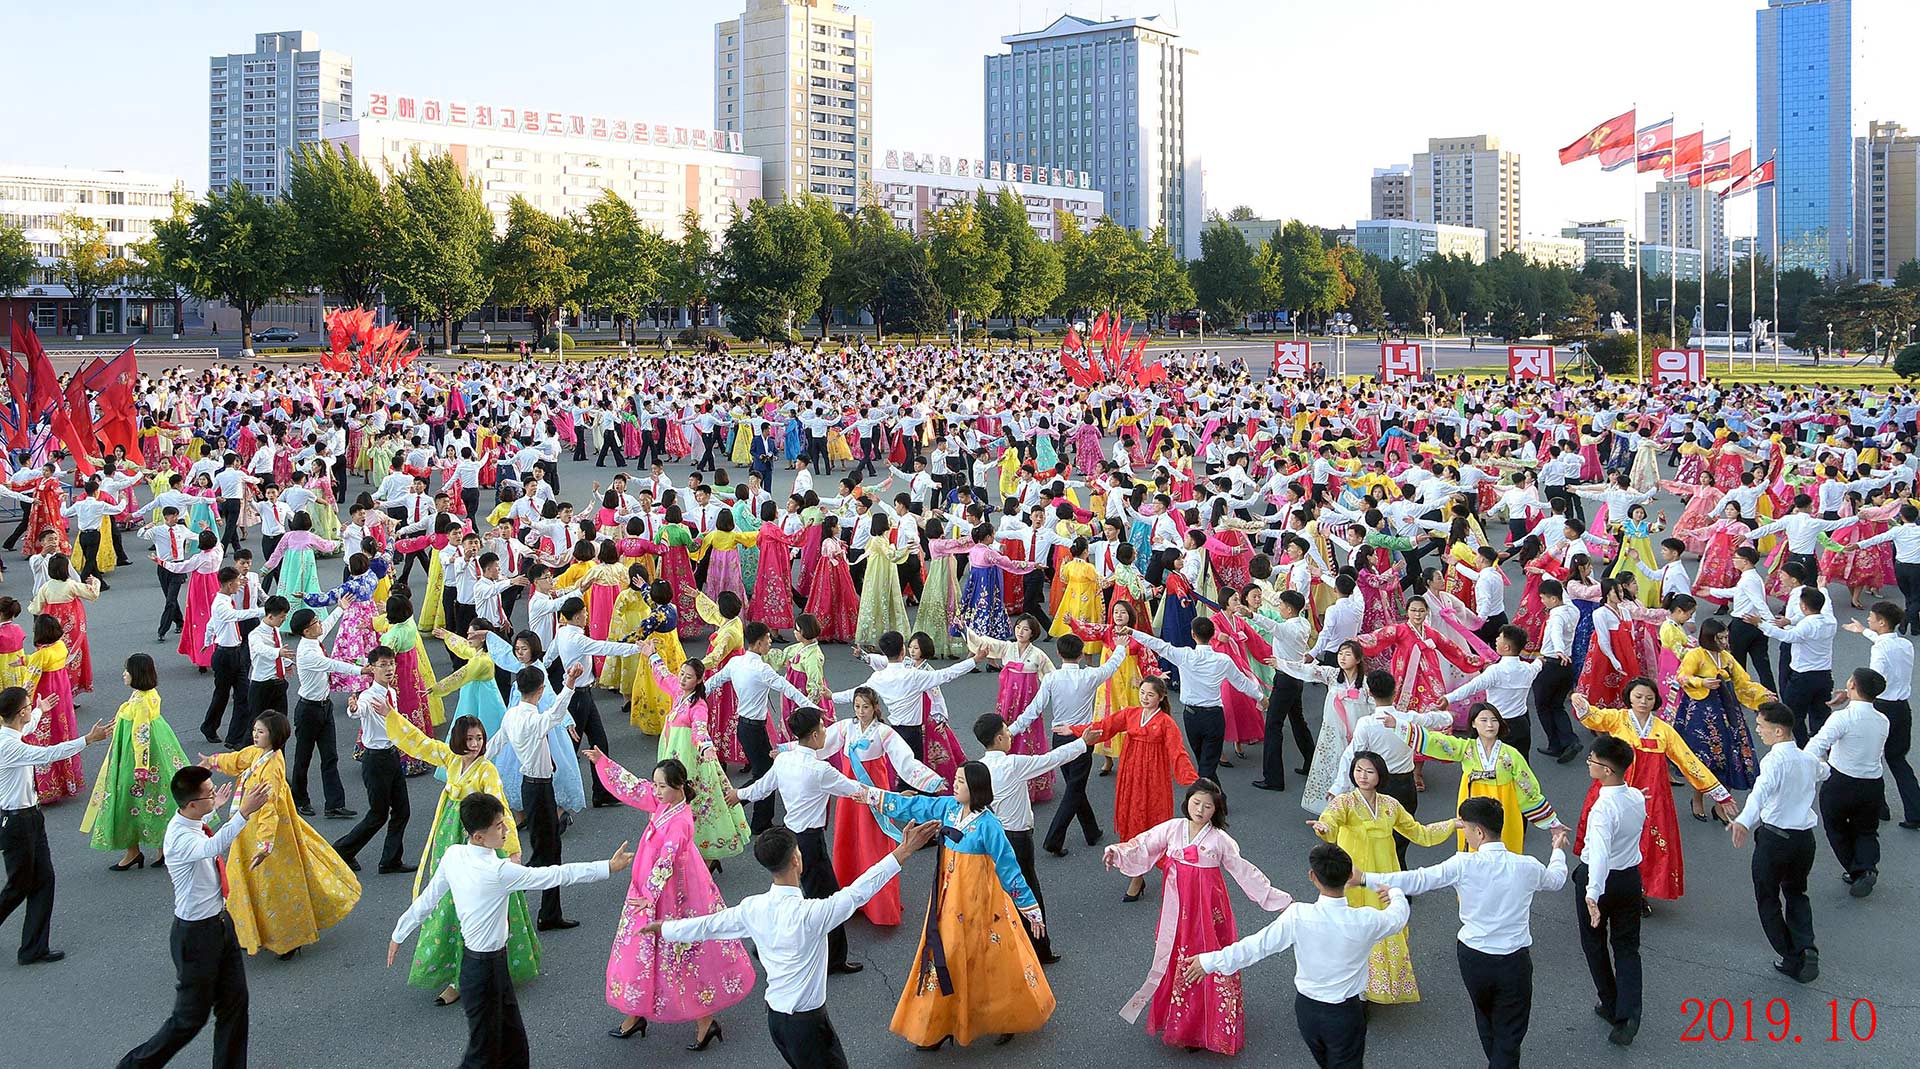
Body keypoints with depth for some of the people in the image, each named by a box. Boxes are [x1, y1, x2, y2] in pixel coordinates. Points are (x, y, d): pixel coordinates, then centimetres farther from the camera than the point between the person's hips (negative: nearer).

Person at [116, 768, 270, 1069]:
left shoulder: (195, 821, -2)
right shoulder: (180, 837, -30)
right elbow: (214, 847, -54)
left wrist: (213, 809, 29)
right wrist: (244, 812, -64)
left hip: (220, 920, 9)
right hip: (197, 933, -9)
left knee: (235, 1001, 14)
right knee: (191, 1017, 6)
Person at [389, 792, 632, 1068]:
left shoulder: (453, 854, -6)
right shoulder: (499, 872, -28)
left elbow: (427, 899, 5)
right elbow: (555, 876, -23)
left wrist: (399, 934, 21)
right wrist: (608, 867, -15)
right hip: (485, 969, -8)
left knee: (514, 1045, 20)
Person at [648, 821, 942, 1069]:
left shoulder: (753, 908, -7)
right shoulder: (809, 914, -27)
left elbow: (708, 925, 5)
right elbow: (858, 892, -27)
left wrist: (663, 928, 23)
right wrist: (904, 852, -27)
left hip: (775, 1015, 7)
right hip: (807, 1022, -7)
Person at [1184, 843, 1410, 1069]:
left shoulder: (1297, 916, -24)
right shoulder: (1365, 921, -22)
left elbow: (1258, 944, -15)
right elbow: (1398, 917, 2)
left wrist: (1211, 960, -2)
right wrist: (1395, 895, 27)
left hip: (1306, 1008, 2)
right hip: (1344, 1015, -2)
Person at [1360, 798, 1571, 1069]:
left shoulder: (1464, 865, -18)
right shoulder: (1527, 867, -9)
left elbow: (1417, 881, -19)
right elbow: (1556, 880, 14)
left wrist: (1365, 879, -13)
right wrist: (1558, 850, 36)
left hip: (1473, 958, 1)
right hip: (1514, 963, -1)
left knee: (1485, 1019, 28)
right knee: (1509, 1036, 8)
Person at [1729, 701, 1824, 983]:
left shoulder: (1775, 760, -18)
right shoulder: (1810, 759, 5)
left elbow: (1761, 791, -38)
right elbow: (1824, 772, 32)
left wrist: (1743, 821, -54)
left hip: (1774, 837, -6)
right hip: (1805, 837, 6)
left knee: (1767, 899, 13)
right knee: (1796, 893, 25)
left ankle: (1791, 959, 14)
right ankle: (1806, 948, 5)